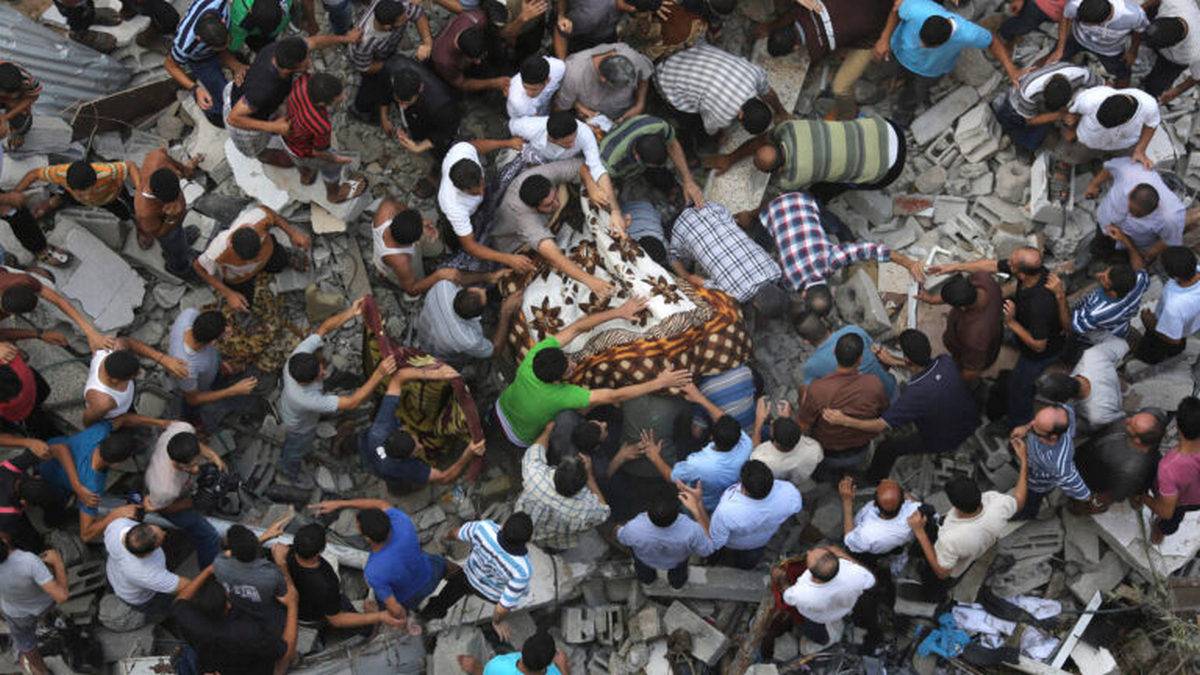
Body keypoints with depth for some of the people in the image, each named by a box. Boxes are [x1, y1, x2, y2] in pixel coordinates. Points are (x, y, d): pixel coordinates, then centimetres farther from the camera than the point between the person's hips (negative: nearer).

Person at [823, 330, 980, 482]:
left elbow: (881, 426, -32)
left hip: (944, 443, -5)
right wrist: (895, 362, 1)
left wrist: (844, 420, -31)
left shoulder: (915, 394, -39)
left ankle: (874, 480, 38)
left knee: (886, 448, 11)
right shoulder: (946, 361, -24)